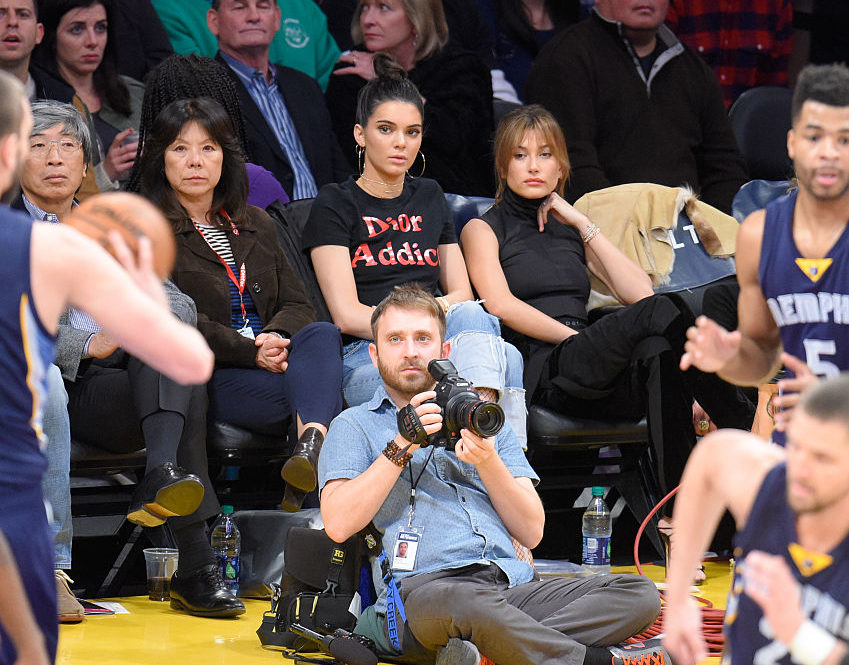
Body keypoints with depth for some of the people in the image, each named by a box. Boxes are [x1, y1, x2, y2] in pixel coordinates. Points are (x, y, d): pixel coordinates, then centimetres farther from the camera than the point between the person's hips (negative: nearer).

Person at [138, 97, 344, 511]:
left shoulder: (255, 224, 25)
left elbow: (297, 304, 17)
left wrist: (275, 337, -9)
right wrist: (251, 352, -18)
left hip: (273, 359, 5)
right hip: (204, 376, -5)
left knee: (321, 334, -33)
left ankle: (311, 446, -57)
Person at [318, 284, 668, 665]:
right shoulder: (354, 426, 18)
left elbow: (531, 532, 16)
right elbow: (338, 523, -1)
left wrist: (488, 462, 0)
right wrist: (401, 447, -4)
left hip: (511, 585, 5)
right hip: (422, 586, -5)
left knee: (638, 594, -22)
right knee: (469, 604, -43)